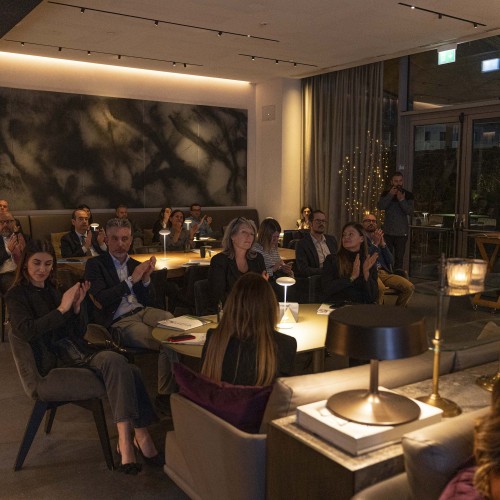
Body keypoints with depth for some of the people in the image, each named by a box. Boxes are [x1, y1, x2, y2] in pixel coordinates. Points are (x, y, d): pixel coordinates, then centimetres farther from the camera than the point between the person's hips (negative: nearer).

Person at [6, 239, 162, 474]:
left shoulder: (52, 291, 22)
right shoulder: (17, 295, 4)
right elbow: (25, 331, -17)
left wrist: (76, 306, 0)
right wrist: (62, 308, -16)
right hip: (56, 364, -6)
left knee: (131, 371, -22)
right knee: (114, 361, -31)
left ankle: (127, 437, -23)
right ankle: (134, 438, -30)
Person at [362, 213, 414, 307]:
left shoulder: (380, 238, 21)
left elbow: (391, 261, 12)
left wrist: (383, 245, -1)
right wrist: (375, 244, -11)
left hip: (384, 272, 6)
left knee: (409, 287, -13)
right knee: (380, 288, -37)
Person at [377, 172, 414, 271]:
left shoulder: (408, 195, 1)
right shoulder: (386, 194, 5)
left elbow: (410, 211, -8)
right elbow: (380, 207, -11)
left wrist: (402, 200, -20)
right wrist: (390, 195, -18)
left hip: (402, 232, -1)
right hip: (388, 231, 1)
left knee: (399, 258, 0)